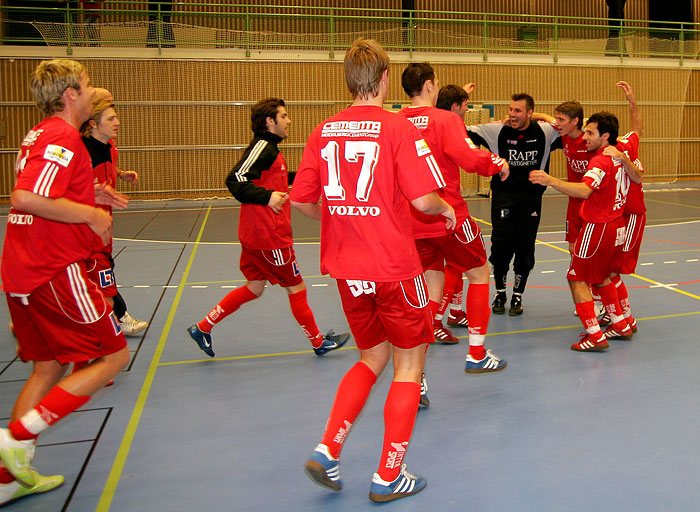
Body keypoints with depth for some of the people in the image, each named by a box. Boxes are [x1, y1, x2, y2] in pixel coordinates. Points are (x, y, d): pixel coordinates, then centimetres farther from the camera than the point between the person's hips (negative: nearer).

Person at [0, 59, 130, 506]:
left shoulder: (40, 135, 17)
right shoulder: (64, 137, -14)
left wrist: (89, 193, 16)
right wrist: (91, 213, -16)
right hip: (56, 272, -10)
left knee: (50, 367, 17)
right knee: (115, 356, -1)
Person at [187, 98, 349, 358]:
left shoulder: (269, 149, 15)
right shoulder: (263, 147, -15)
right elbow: (236, 179, -24)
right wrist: (267, 196, -28)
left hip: (254, 235, 10)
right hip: (269, 236, -10)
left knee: (255, 287, 17)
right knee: (296, 287, 4)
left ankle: (202, 327, 20)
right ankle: (318, 341, 20)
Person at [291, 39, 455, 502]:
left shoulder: (324, 131, 4)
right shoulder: (398, 127, -11)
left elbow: (302, 201, 6)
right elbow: (423, 199, -17)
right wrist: (446, 208, 5)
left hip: (345, 268, 6)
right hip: (393, 266, -5)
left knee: (372, 358, 22)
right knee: (409, 364, 11)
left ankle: (328, 451, 13)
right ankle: (389, 476, 16)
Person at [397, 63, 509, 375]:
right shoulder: (446, 120, -12)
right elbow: (470, 158, -23)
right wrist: (498, 163, -5)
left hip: (411, 221, 5)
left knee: (432, 283, 16)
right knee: (479, 273, 13)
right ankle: (476, 354, 16)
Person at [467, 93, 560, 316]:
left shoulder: (544, 132, -2)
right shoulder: (498, 131, -6)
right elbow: (466, 131, -9)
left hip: (531, 197, 1)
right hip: (503, 195, -1)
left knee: (525, 249, 3)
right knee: (501, 247, -3)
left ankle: (517, 297, 21)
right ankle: (500, 294, 20)